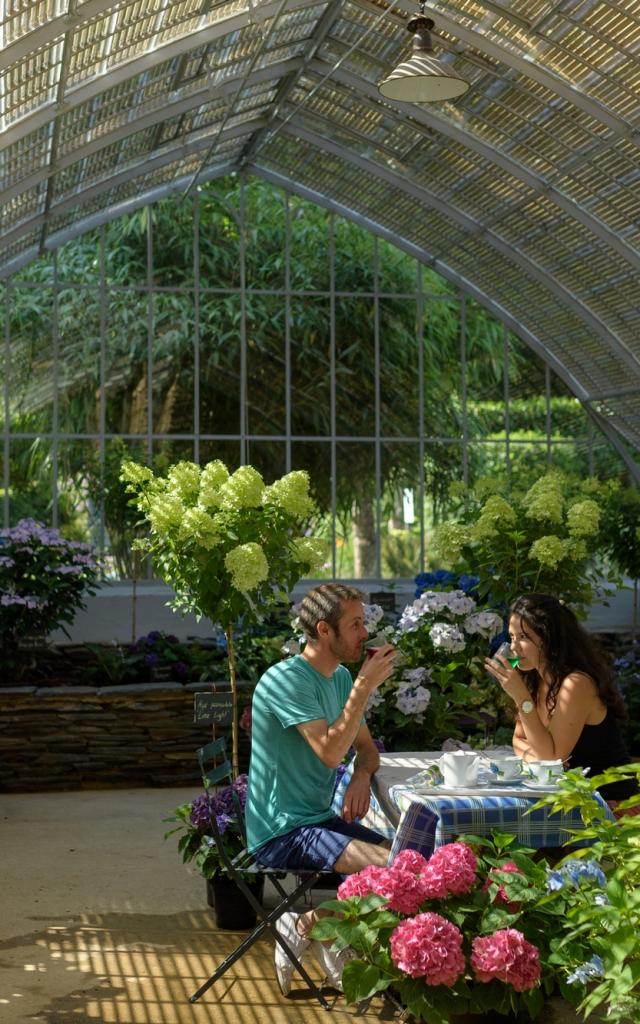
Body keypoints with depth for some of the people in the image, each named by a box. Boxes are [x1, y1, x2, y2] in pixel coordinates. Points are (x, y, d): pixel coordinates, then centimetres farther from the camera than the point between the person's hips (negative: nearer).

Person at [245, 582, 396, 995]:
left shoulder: (341, 677, 9)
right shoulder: (287, 679, -18)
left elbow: (367, 747, 19)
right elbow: (329, 751, -27)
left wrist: (362, 776, -4)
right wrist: (365, 687, -26)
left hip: (321, 818, 9)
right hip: (283, 832, -9)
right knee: (393, 868, -23)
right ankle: (308, 925, -3)